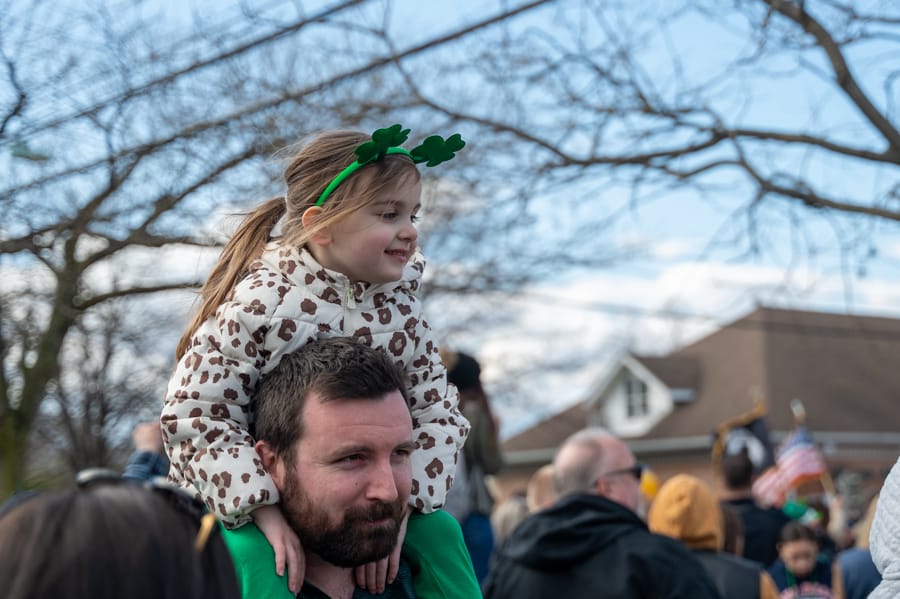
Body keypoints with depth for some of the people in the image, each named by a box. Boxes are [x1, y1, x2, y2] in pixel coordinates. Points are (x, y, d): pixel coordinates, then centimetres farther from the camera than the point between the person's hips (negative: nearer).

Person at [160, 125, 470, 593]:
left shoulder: (399, 309, -5)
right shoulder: (261, 300, -20)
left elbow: (439, 415, -6)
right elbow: (195, 414, -22)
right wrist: (266, 513, -29)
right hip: (240, 517, -4)